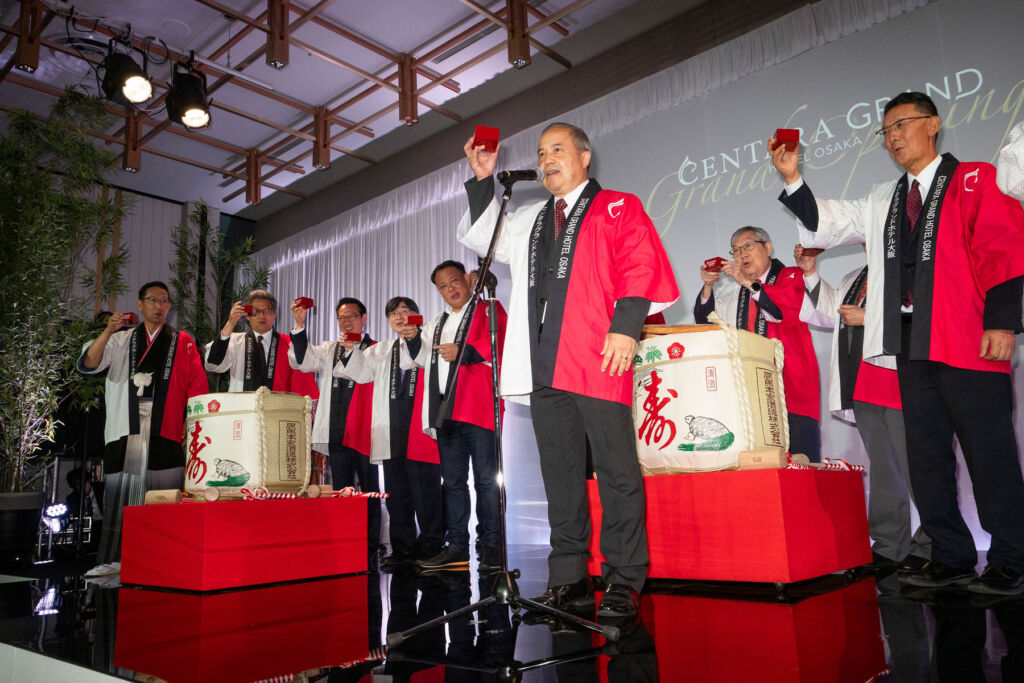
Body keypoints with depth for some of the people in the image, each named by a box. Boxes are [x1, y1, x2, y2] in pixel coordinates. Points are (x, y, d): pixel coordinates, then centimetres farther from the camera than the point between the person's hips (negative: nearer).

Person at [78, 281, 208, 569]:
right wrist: (108, 331, -12)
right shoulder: (121, 340, 18)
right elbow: (87, 364, 3)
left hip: (166, 431, -2)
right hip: (126, 430, 2)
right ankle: (114, 560, 6)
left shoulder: (182, 342, 13)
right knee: (120, 496, 0)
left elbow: (198, 386, 6)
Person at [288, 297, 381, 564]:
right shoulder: (329, 350, 17)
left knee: (369, 492, 2)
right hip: (336, 433, 5)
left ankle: (371, 551, 10)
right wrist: (300, 326, -6)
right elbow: (301, 361, 3)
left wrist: (353, 349, -19)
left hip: (364, 432, -4)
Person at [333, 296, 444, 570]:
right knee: (396, 494, 9)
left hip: (422, 432, -5)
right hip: (391, 435, 6)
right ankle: (403, 550, 19)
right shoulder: (382, 351, 23)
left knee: (425, 493, -4)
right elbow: (357, 372, 17)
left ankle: (430, 548, 8)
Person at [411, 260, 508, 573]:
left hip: (478, 408, -6)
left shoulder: (489, 310, 6)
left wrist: (463, 352, -15)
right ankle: (457, 547, 15)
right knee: (452, 481, 9)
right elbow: (423, 360, 28)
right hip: (445, 412, 7)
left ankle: (490, 547, 2)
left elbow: (500, 346, -9)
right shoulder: (436, 323, 26)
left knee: (486, 480, -5)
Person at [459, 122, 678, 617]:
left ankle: (624, 584, 7)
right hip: (544, 366, 6)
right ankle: (569, 580, 17)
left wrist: (625, 327, -16)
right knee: (559, 473, 8)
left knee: (616, 471, -3)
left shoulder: (617, 207, 9)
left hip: (598, 358, -5)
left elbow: (641, 266, -3)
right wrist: (482, 180, 22)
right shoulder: (532, 220, 26)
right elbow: (480, 237, 33)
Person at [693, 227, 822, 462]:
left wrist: (749, 283, -12)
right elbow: (705, 320, 16)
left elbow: (801, 310, -10)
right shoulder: (731, 290, 22)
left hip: (791, 388, -3)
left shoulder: (793, 278, 10)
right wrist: (708, 287, 0)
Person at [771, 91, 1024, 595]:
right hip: (912, 344, 6)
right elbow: (824, 226, 16)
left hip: (970, 341, -6)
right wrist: (792, 179, 4)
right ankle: (952, 558, 19)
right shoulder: (882, 202, 21)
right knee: (926, 455, 8)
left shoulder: (975, 181, 4)